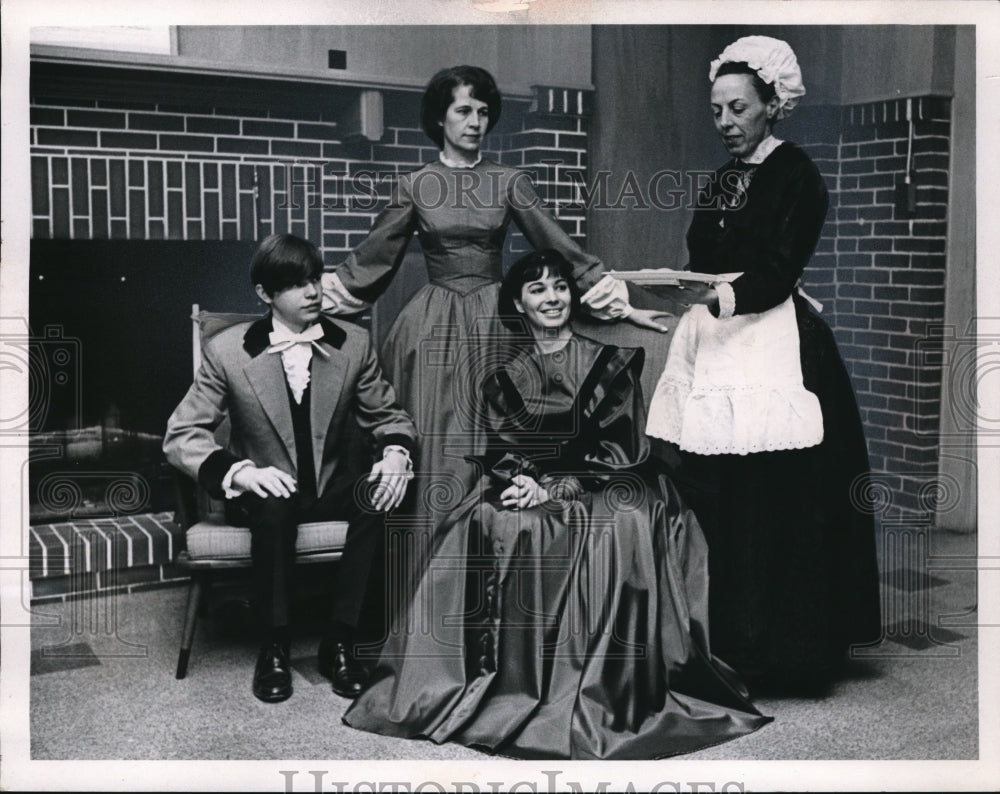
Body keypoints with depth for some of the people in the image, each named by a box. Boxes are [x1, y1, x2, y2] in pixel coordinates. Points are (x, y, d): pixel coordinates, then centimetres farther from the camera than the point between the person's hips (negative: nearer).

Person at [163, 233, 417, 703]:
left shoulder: (352, 344, 3)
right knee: (275, 506, -36)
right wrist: (238, 471, -25)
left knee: (381, 499, -29)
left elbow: (388, 417, 10)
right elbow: (181, 435, -7)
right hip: (262, 491, -2)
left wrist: (395, 453, -14)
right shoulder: (227, 352, -4)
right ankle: (273, 649, -19)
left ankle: (340, 642, -18)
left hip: (332, 490, 2)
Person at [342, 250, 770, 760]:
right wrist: (521, 478, -16)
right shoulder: (505, 376, 17)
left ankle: (605, 688, -27)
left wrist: (554, 487, -13)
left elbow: (620, 445, -1)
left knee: (624, 526, -34)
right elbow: (496, 449, 8)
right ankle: (504, 676, -22)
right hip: (526, 488, 2)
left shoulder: (609, 362, 9)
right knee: (490, 524, -30)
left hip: (601, 487, -1)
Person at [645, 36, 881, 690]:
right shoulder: (723, 180, 18)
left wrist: (715, 296, -30)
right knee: (711, 497, 2)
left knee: (773, 505, -7)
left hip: (773, 346, -6)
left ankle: (784, 651, 4)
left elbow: (778, 273, -14)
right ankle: (724, 639, 11)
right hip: (716, 342, 7)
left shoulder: (795, 173, -3)